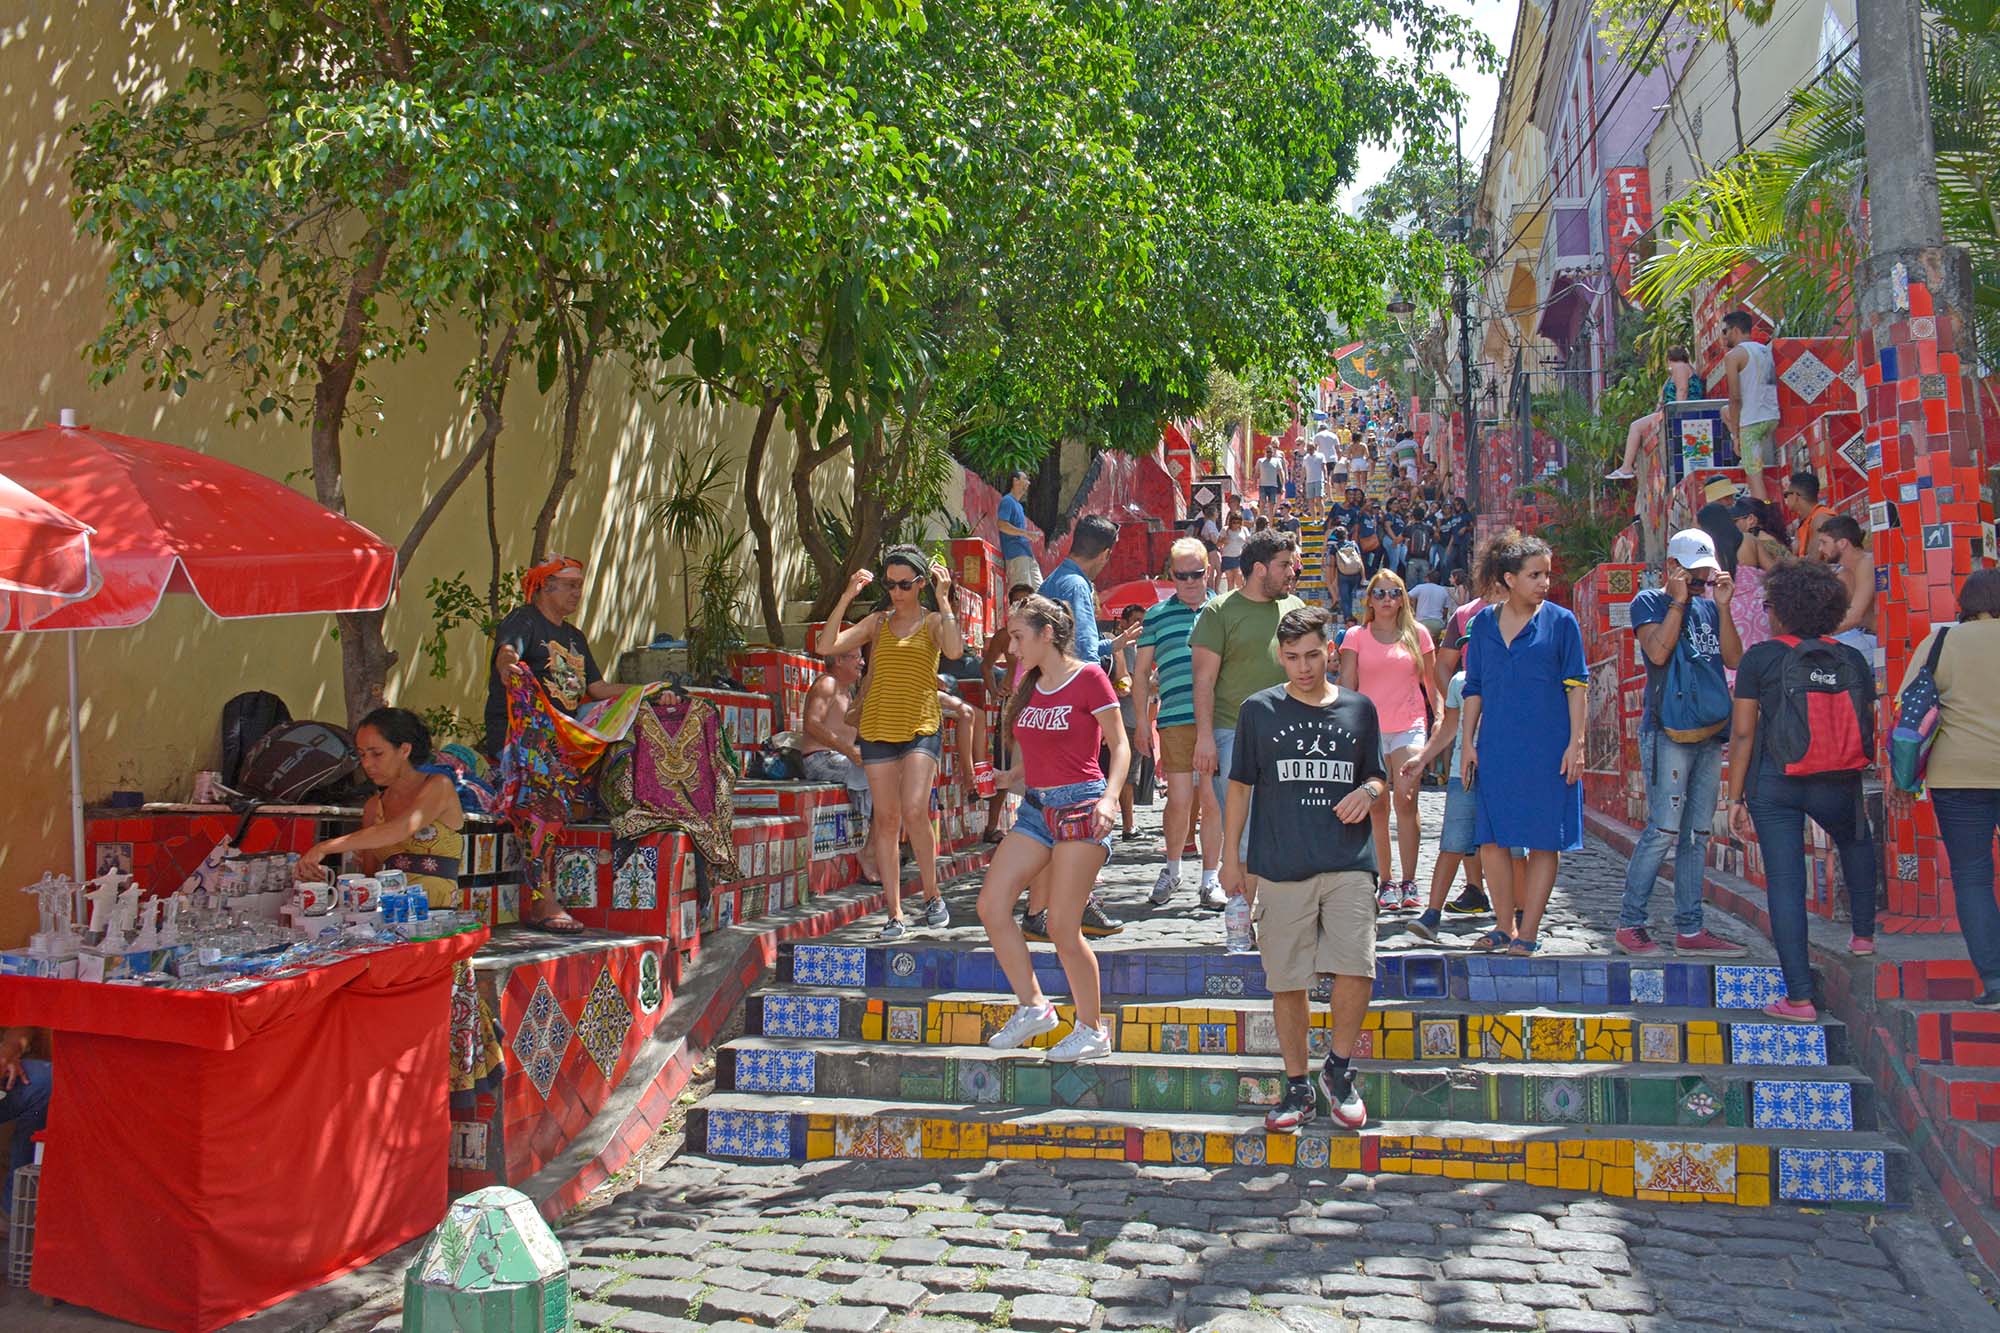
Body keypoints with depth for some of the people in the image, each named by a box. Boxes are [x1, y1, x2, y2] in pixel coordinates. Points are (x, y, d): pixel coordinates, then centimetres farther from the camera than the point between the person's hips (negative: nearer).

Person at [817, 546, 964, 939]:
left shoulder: (933, 621, 4)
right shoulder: (877, 622, 11)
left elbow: (954, 649, -18)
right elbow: (826, 646, 0)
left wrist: (943, 599, -15)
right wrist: (847, 597, -5)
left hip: (921, 728, -3)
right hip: (877, 728, 3)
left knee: (914, 811, -18)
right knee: (885, 819, 2)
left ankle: (931, 895, 3)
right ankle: (895, 913, 9)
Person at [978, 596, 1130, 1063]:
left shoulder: (1088, 677, -7)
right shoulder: (1029, 685, 13)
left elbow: (1119, 747, -7)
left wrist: (1109, 798, -21)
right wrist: (1011, 776, 6)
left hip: (1080, 805, -7)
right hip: (1036, 808, 7)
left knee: (1062, 926, -6)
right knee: (991, 904, -4)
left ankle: (1092, 1029, 10)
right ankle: (1033, 1007, 9)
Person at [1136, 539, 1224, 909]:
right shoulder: (1157, 615, 11)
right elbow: (1141, 672, 14)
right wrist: (1142, 723, 8)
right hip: (1174, 720, 0)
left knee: (1212, 800, 2)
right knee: (1179, 800, -2)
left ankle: (1211, 879, 13)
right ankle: (1172, 870, 20)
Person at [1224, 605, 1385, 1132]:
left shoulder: (1359, 709, 10)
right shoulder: (1259, 710, 5)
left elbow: (1378, 777, 20)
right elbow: (1240, 786, 9)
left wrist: (1368, 792, -4)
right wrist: (1232, 859, 6)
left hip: (1349, 865, 1)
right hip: (1279, 867, -1)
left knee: (1356, 972, -10)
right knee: (1288, 983, 4)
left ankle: (1339, 1067, 15)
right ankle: (1298, 1087, 20)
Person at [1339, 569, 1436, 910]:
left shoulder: (1417, 634, 7)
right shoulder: (1356, 637, 6)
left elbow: (1430, 681, 13)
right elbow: (1346, 685, 4)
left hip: (1410, 727, -1)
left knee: (1405, 799, -14)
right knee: (1376, 806, 2)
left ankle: (1408, 882, -9)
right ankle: (1385, 882, 10)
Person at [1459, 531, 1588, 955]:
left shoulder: (1561, 621, 1)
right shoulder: (1483, 622, 8)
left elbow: (1576, 686, 0)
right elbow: (1474, 688, 11)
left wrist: (1576, 743, -7)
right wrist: (1468, 744, 6)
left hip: (1548, 750, -3)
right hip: (1495, 749, 3)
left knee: (1544, 840, 1)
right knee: (1492, 839, 4)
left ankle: (1529, 932, 8)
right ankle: (1504, 926, 17)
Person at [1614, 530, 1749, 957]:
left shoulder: (1708, 606, 17)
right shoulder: (1650, 601, 1)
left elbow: (1733, 658, 6)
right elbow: (1657, 651, -15)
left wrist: (1722, 606, -1)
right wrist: (1679, 601, -10)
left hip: (1710, 731, 7)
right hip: (1667, 731, -7)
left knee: (1697, 834, 7)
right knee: (1664, 829, -12)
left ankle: (1690, 930, 12)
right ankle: (1629, 923, -3)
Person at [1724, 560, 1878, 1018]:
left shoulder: (1760, 658, -5)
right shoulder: (1853, 660, 3)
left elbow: (1742, 733, -6)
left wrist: (1736, 797, 0)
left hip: (1774, 782, -2)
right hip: (1837, 785, 3)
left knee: (1785, 881, 1)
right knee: (1856, 841, 35)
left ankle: (1799, 997, 2)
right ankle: (1863, 933, 41)